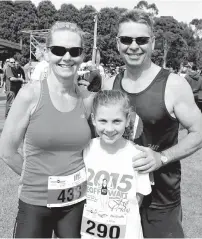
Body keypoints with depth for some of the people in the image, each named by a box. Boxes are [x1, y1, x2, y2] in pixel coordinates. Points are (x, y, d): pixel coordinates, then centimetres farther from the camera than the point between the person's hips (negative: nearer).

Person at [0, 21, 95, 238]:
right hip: (35, 202, -3)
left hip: (78, 201, 3)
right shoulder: (30, 94, -13)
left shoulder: (86, 100, -3)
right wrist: (37, 176, 1)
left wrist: (74, 175, 2)